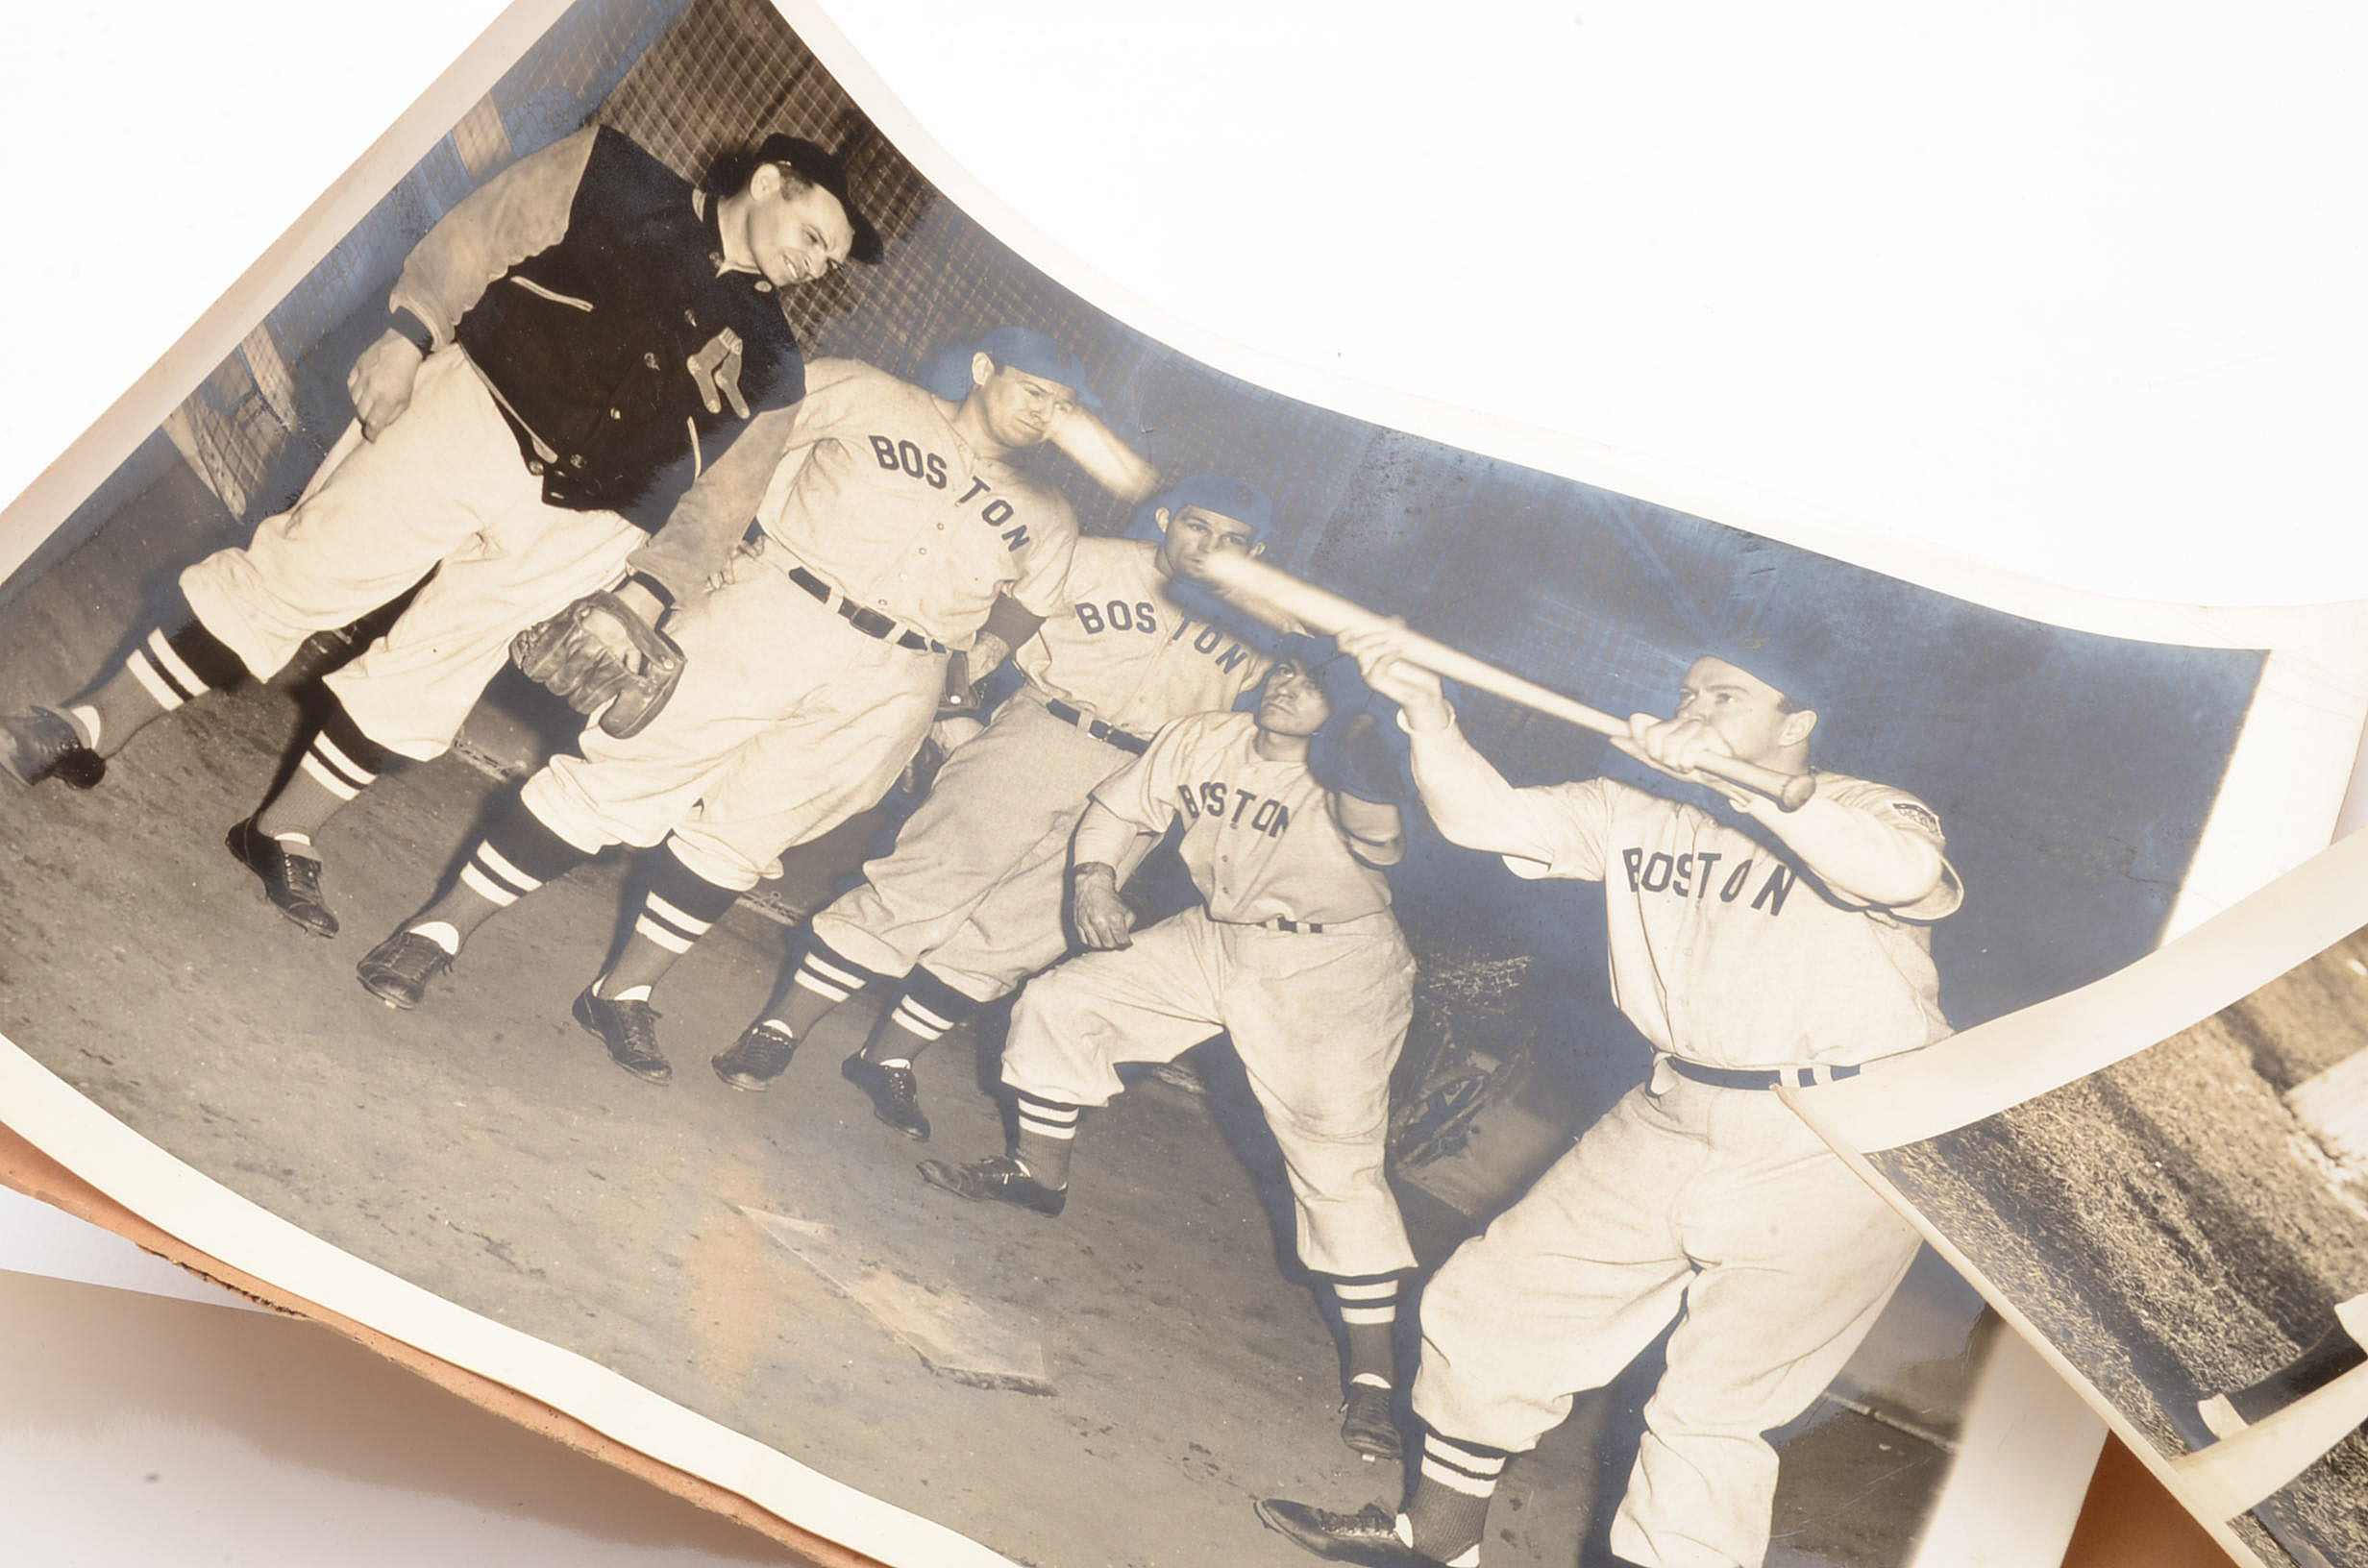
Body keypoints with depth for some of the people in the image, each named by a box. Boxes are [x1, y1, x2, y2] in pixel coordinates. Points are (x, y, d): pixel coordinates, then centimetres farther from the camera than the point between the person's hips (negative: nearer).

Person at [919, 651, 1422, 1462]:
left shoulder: (1340, 780, -21)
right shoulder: (1203, 740, -4)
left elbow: (1378, 842, -43)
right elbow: (1117, 807, 8)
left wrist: (1364, 759, -58)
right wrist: (1093, 877, -8)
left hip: (1330, 977, -6)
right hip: (1213, 941, 7)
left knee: (1335, 1159, -14)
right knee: (1061, 999, 7)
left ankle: (1371, 1370, -5)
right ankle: (1038, 1173, 28)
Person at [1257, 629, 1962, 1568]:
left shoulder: (1863, 814, -8)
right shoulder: (1634, 815, 9)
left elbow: (1908, 872, -32)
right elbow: (1482, 814, 1)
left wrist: (1739, 780, -37)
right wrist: (1426, 709, -16)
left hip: (1836, 1156, -6)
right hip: (1669, 1126, 7)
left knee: (1710, 1413, -13)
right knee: (1490, 1304, 12)